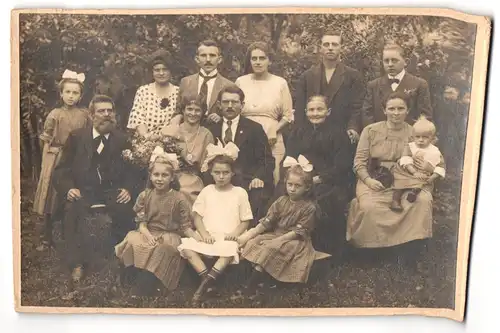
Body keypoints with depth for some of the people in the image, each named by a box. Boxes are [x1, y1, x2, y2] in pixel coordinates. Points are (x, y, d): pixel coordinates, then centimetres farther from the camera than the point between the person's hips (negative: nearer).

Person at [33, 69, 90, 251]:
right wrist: (45, 165, -3)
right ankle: (47, 238, 19)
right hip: (56, 160, -1)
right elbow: (46, 142, 0)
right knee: (52, 199, 5)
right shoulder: (55, 114, -3)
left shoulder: (85, 115, 1)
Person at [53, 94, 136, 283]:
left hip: (112, 189, 0)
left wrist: (127, 188, -12)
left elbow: (131, 169, 8)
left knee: (125, 209, -30)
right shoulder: (76, 137, 7)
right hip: (84, 189, 0)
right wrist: (68, 188, -13)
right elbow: (62, 169, 7)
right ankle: (78, 263, -18)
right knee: (72, 210, -31)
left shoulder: (122, 139, 8)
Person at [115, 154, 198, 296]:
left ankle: (141, 290, -24)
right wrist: (148, 235, -20)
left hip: (169, 235, -2)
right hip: (148, 233, 3)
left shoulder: (178, 199, -4)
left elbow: (185, 226, -4)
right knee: (132, 240, -28)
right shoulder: (145, 195, 4)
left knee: (164, 247, -35)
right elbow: (141, 222, 1)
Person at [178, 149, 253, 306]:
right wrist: (204, 233, -10)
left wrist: (235, 233, -12)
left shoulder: (240, 192, 6)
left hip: (227, 238, -2)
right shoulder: (207, 191, 11)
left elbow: (245, 220, 7)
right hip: (206, 236, 3)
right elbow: (197, 216, 8)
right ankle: (207, 279, -29)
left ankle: (204, 283, -32)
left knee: (230, 251, -37)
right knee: (186, 246, -27)